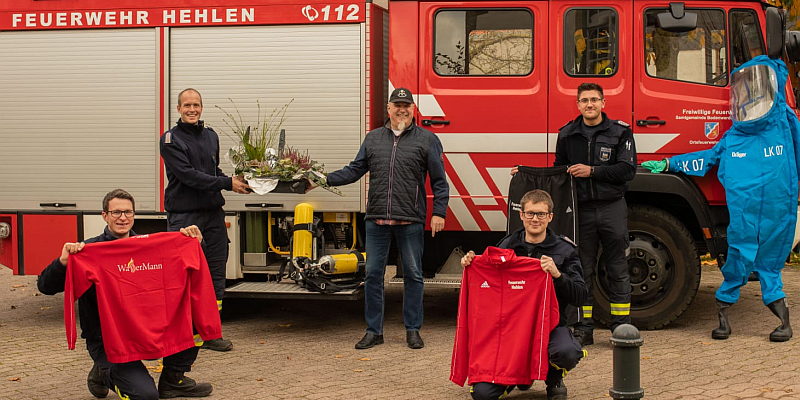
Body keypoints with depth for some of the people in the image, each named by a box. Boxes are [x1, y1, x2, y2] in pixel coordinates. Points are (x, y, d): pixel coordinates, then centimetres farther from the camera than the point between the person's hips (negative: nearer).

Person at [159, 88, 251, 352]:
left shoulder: (211, 136, 15)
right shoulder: (171, 139, -5)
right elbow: (188, 175, -15)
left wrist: (235, 181, 3)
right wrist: (227, 183, -17)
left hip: (213, 212, 6)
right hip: (184, 214, -6)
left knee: (216, 272, 6)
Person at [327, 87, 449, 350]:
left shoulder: (427, 140, 4)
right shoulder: (373, 138, 13)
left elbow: (439, 180, 4)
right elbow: (355, 170, 14)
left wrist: (439, 212, -4)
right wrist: (325, 179, 1)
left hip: (411, 221, -2)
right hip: (377, 220, 2)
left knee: (413, 275, 5)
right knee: (373, 274, 4)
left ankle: (412, 330, 17)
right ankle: (374, 331, 14)